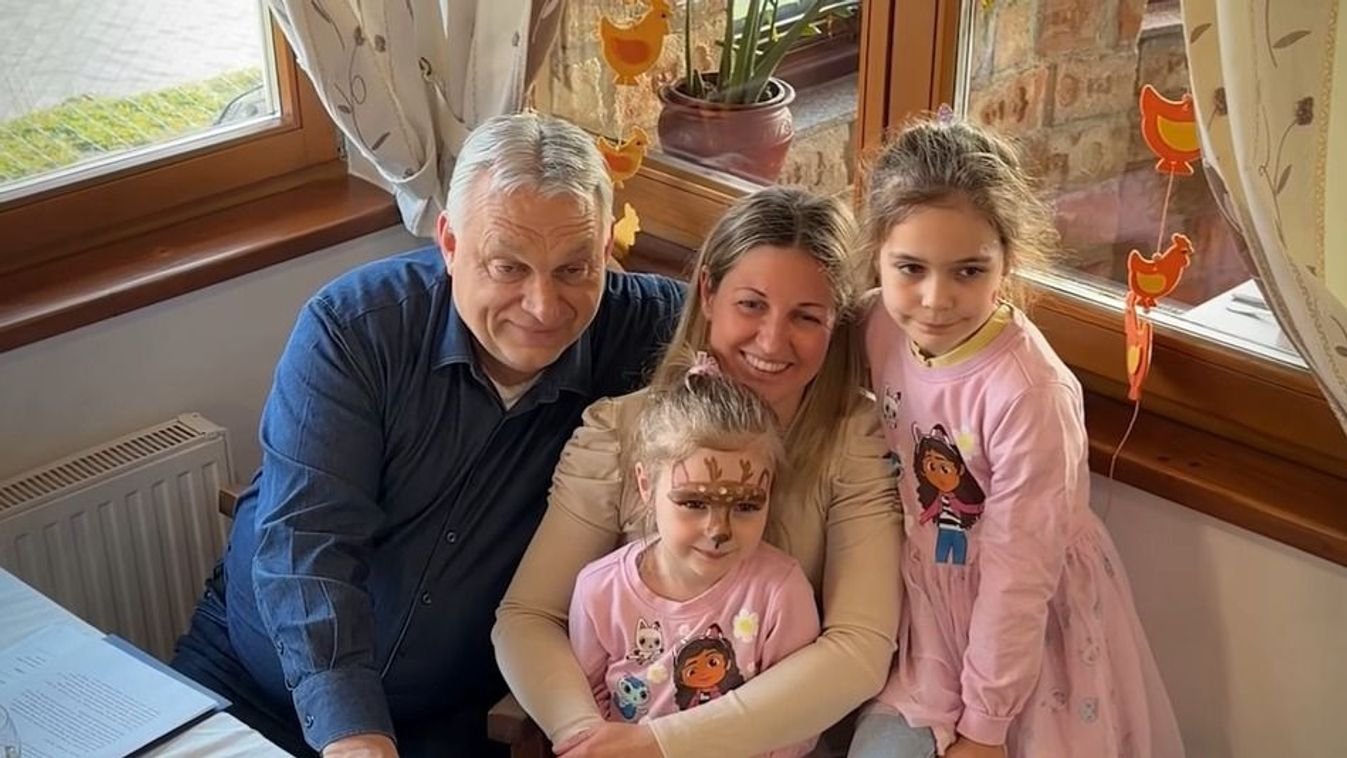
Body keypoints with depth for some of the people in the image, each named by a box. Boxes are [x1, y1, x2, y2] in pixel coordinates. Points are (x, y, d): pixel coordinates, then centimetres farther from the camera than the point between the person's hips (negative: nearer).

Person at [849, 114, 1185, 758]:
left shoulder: (1025, 391, -29)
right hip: (931, 609, 5)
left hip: (1030, 622, -5)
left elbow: (1019, 574, -22)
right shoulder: (881, 330, -12)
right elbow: (890, 481, 1)